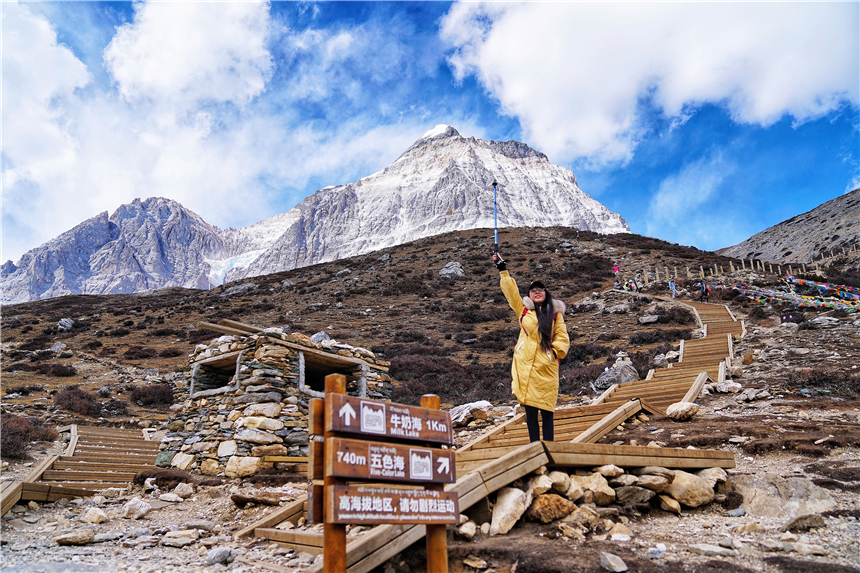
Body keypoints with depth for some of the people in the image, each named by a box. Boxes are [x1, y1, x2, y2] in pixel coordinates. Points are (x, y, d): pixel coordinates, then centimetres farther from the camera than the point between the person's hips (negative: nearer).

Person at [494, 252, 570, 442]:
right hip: (525, 365, 1)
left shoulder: (555, 313, 7)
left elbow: (562, 337, 8)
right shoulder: (524, 309, 11)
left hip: (546, 367, -1)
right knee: (530, 410, 4)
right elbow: (510, 289, 13)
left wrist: (556, 352, -8)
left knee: (546, 410, 0)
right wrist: (502, 268, 13)